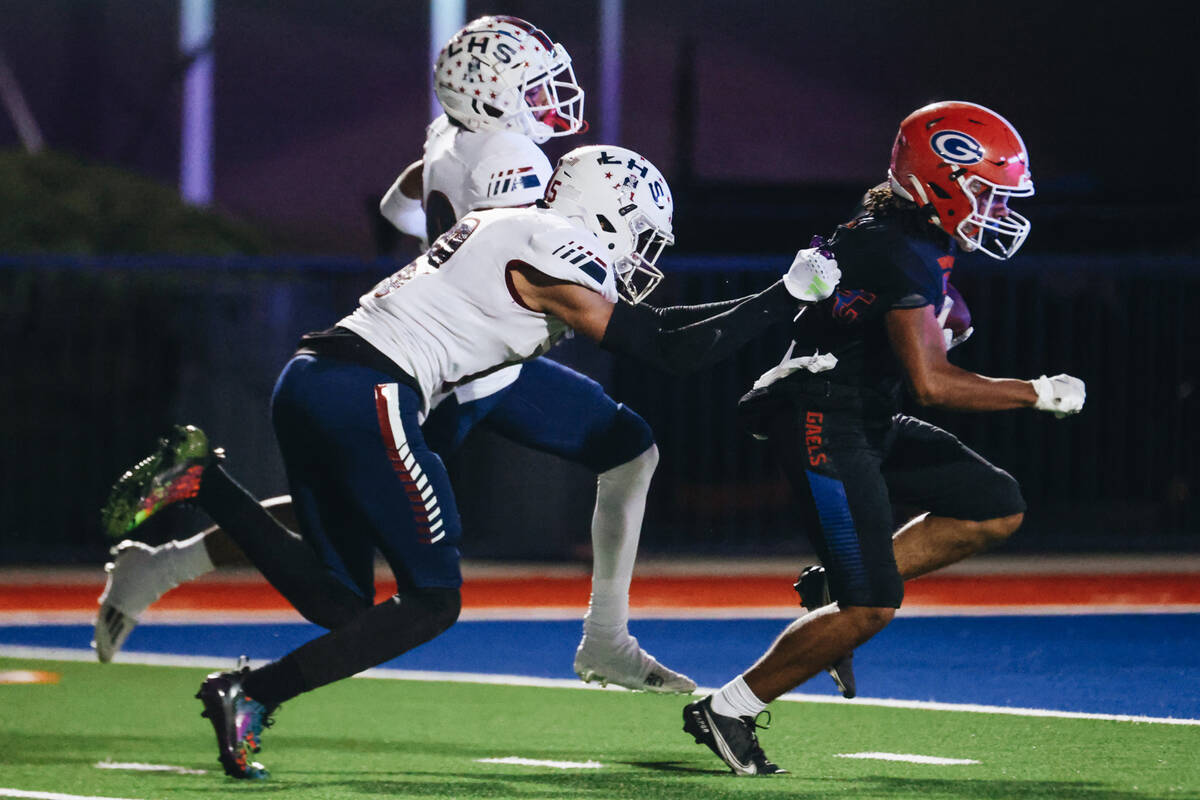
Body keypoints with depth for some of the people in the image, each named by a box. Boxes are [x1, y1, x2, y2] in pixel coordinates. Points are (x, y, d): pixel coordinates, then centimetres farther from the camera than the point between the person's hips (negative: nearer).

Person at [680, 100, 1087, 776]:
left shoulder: (912, 230, 9)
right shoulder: (904, 255, -22)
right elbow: (930, 383, -26)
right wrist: (1038, 393, -18)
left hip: (871, 423, 10)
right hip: (826, 432, -10)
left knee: (999, 510, 6)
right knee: (870, 609, -11)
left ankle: (843, 588, 9)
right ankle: (728, 710, 0)